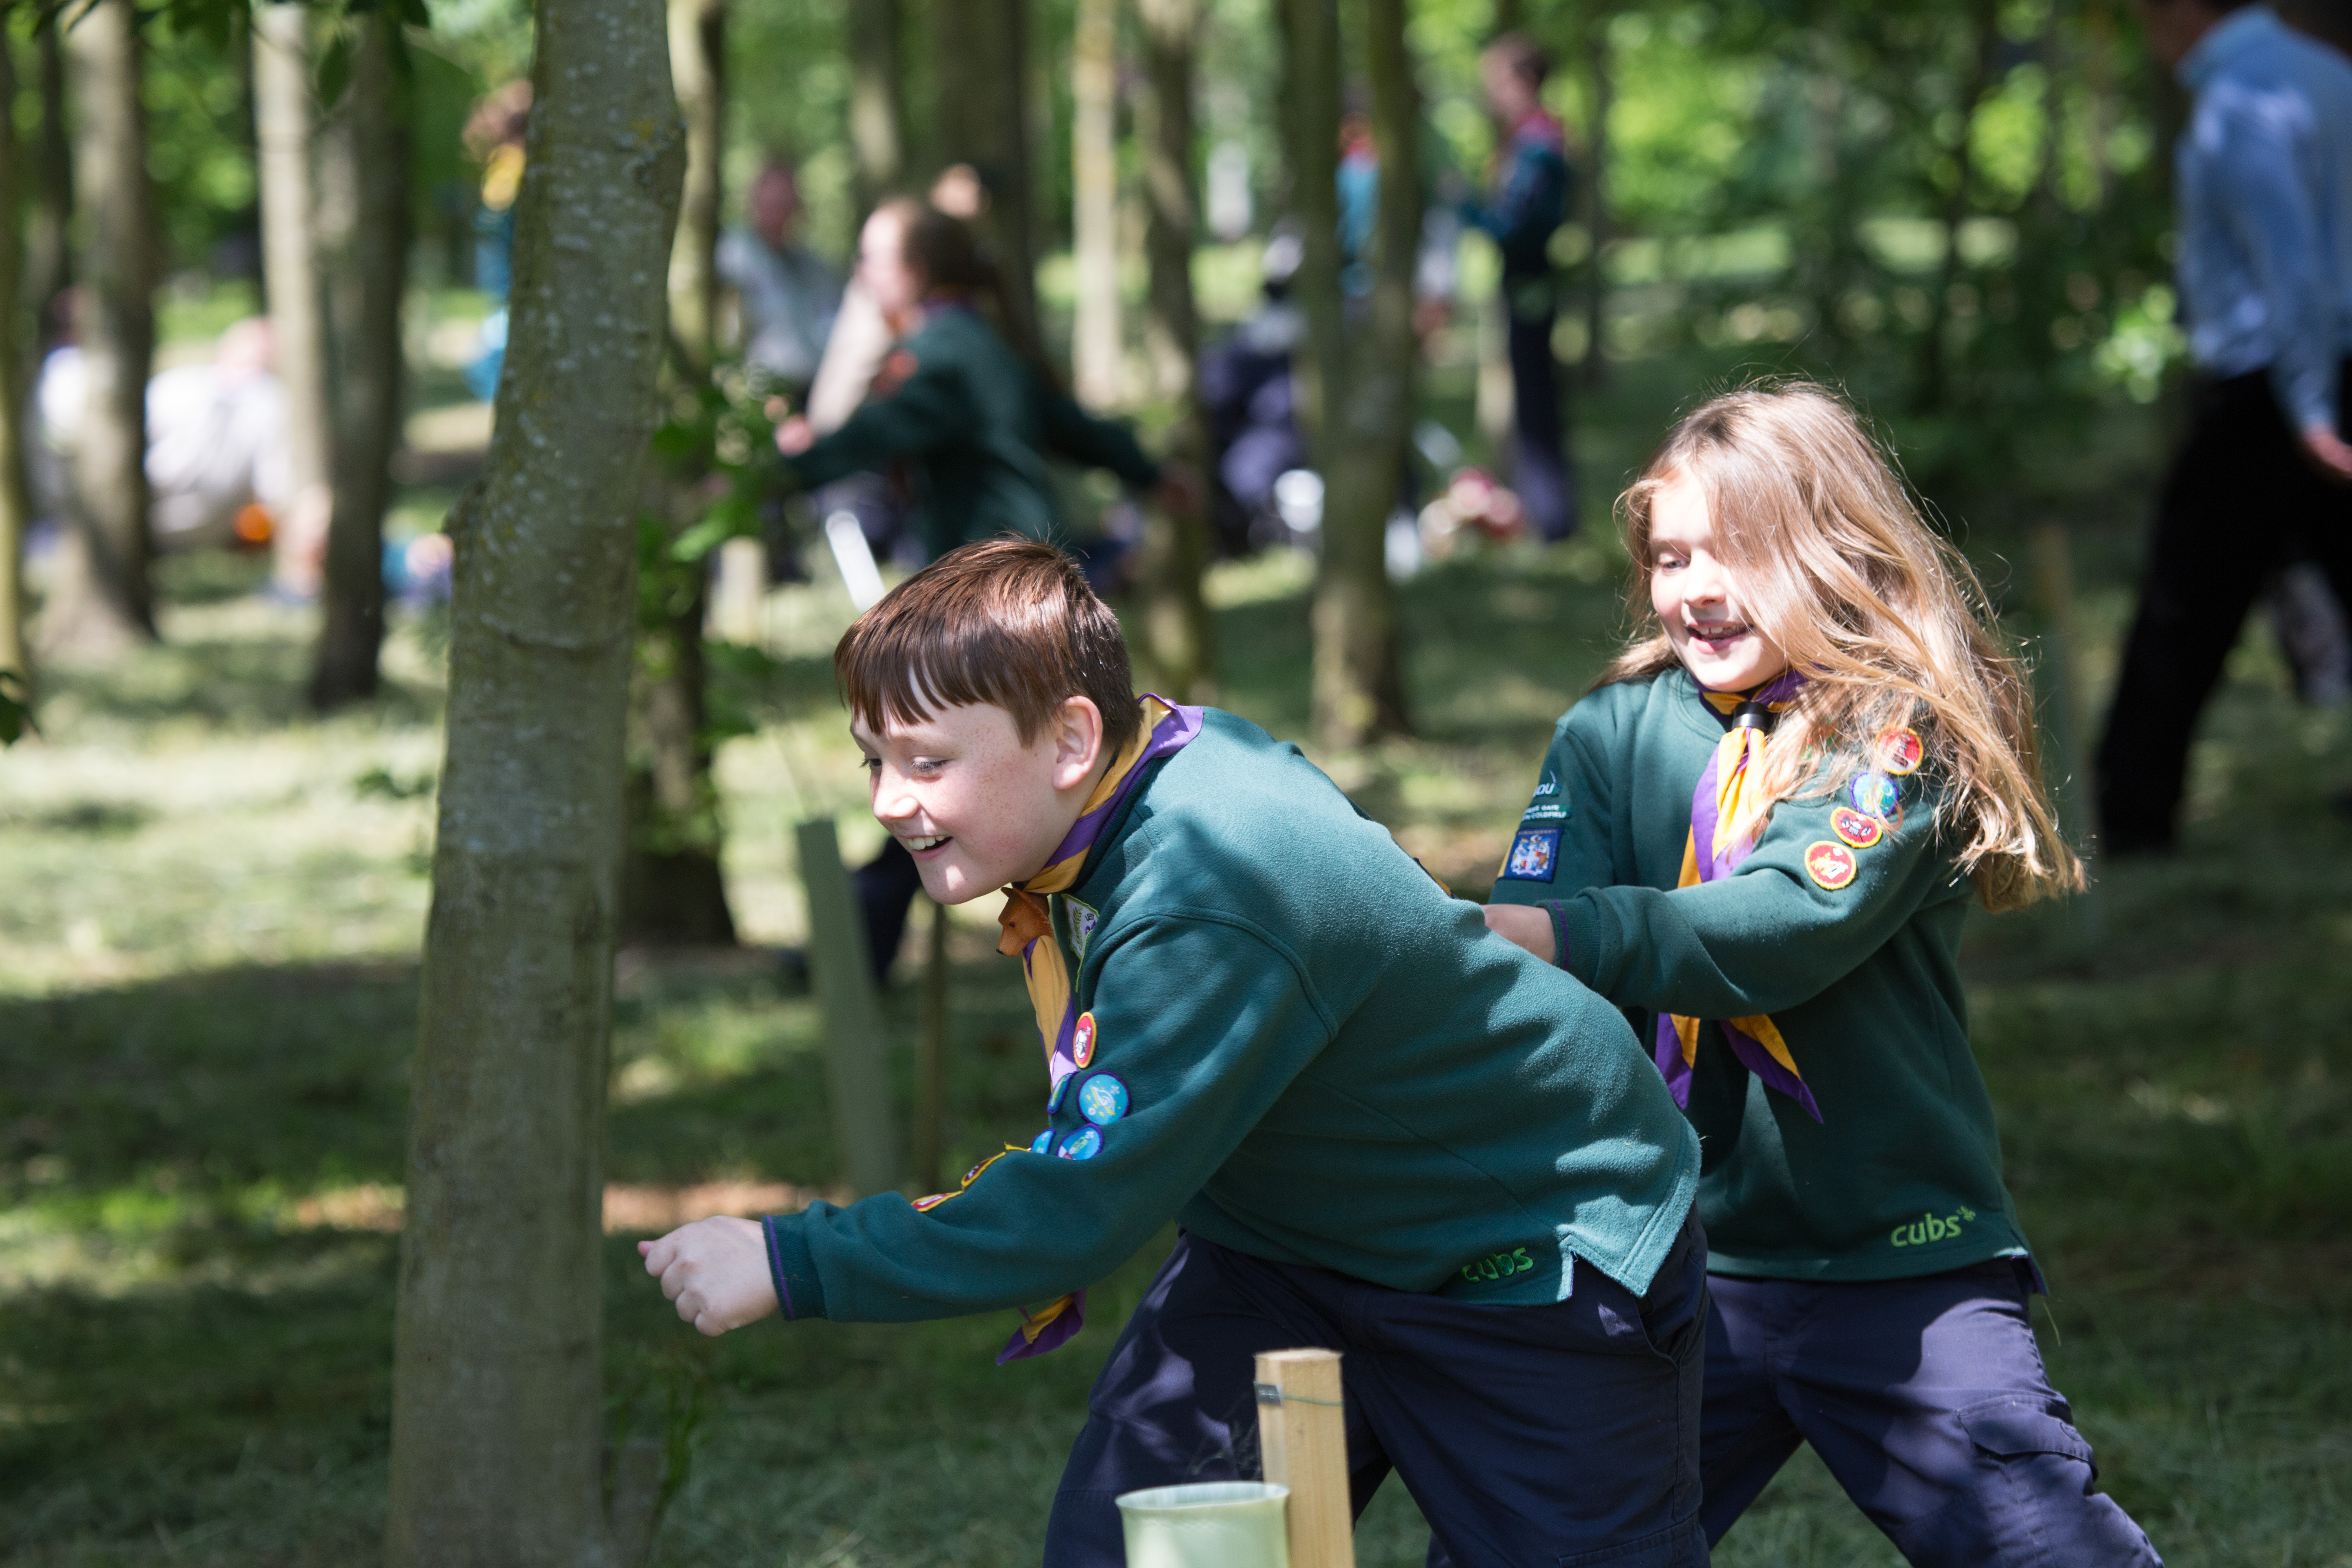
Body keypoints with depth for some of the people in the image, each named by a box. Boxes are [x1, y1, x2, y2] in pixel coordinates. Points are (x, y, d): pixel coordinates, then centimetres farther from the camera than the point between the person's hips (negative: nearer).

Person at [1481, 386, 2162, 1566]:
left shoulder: (1895, 727, -9)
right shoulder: (1616, 731, 4)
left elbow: (1791, 928, -24)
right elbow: (1529, 924, -7)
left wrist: (1556, 936, -32)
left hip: (1903, 1267, -3)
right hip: (1668, 1259, 3)